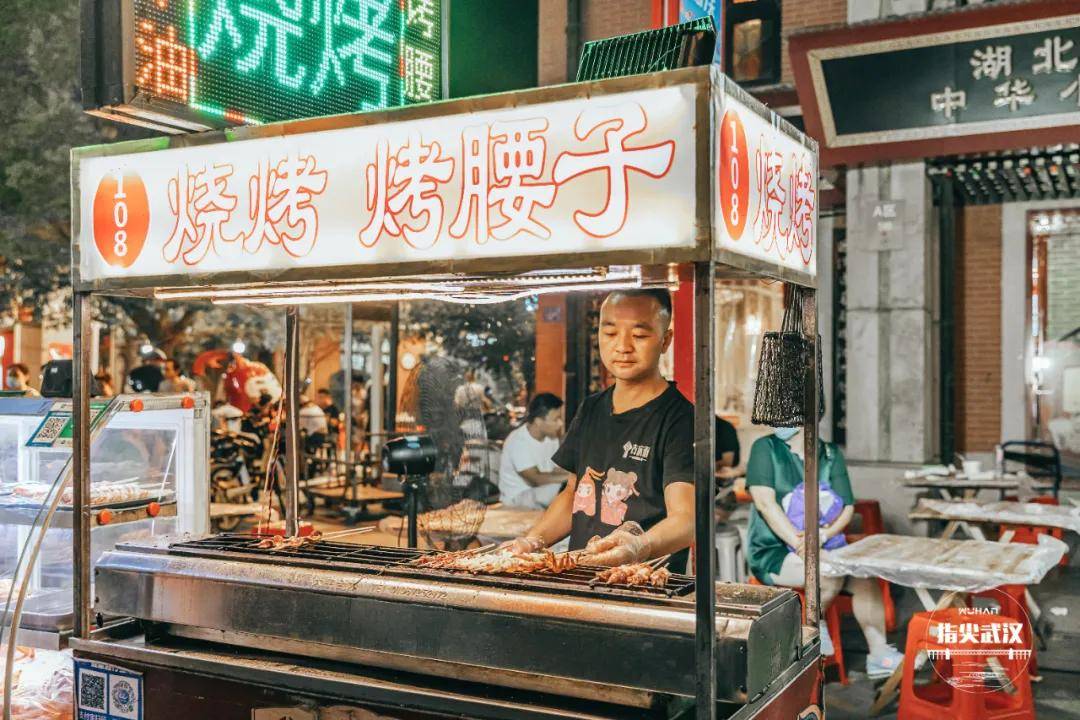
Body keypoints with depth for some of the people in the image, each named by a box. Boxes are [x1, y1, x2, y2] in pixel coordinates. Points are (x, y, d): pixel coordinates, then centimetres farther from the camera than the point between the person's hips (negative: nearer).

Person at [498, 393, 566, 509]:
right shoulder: (518, 442, -24)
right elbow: (535, 479, -28)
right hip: (518, 496, -8)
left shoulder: (551, 436, 0)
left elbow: (557, 469, -2)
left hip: (543, 491, 8)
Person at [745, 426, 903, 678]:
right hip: (773, 551, -4)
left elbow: (847, 508, 4)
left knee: (864, 576, -19)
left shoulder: (830, 454, 8)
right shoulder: (766, 448, -4)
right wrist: (802, 546, -24)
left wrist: (822, 535, -17)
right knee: (831, 575, -29)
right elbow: (764, 501, -16)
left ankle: (879, 653, -4)